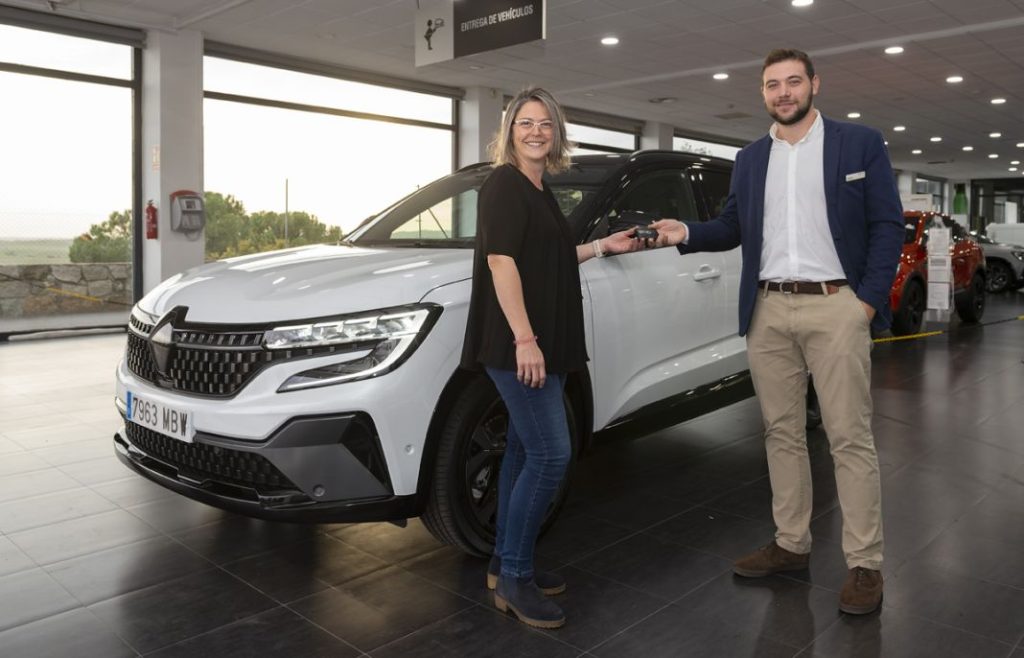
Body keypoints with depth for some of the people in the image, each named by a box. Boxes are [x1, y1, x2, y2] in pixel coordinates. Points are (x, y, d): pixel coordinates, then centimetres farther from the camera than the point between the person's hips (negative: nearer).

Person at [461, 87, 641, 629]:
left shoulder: (539, 191, 18)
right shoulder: (504, 184, -8)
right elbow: (501, 262, -18)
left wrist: (603, 246, 24)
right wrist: (524, 338, -25)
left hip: (544, 344, 9)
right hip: (518, 344, -9)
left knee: (524, 450, 11)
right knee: (550, 453, -11)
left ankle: (504, 564, 22)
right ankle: (514, 578, 0)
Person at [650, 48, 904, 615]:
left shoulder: (860, 144, 5)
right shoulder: (749, 159, 15)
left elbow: (888, 225, 1)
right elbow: (732, 227, 14)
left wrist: (869, 300, -9)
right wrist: (686, 233, -5)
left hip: (834, 306, -4)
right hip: (767, 312, 4)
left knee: (850, 438, -2)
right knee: (782, 434, 10)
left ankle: (865, 564, 8)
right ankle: (791, 544, 22)